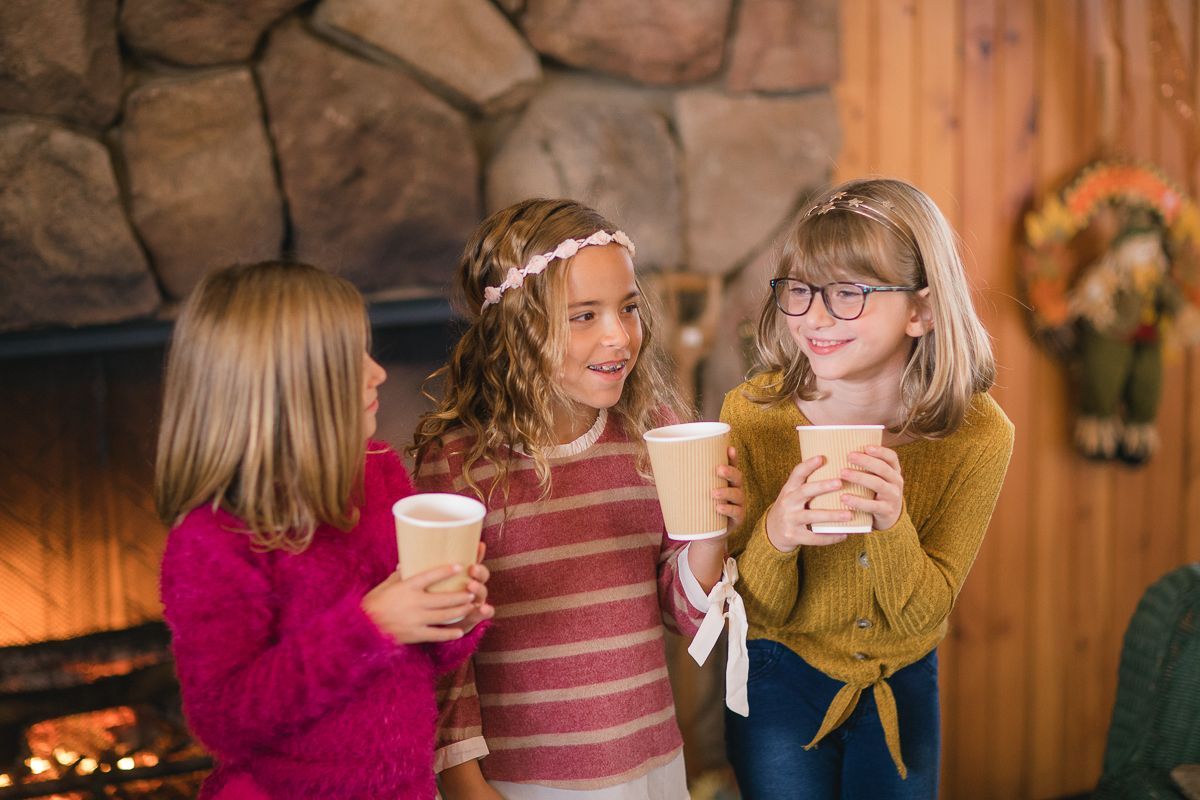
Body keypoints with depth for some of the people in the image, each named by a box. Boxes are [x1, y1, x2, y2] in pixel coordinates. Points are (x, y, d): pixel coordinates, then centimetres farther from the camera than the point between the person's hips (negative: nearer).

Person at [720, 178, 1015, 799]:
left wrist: (891, 525, -34)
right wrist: (775, 536, -36)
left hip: (903, 689, 1)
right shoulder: (753, 413, -21)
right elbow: (759, 609, -14)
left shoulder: (978, 435, -20)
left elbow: (921, 615, -15)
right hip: (780, 684, -1)